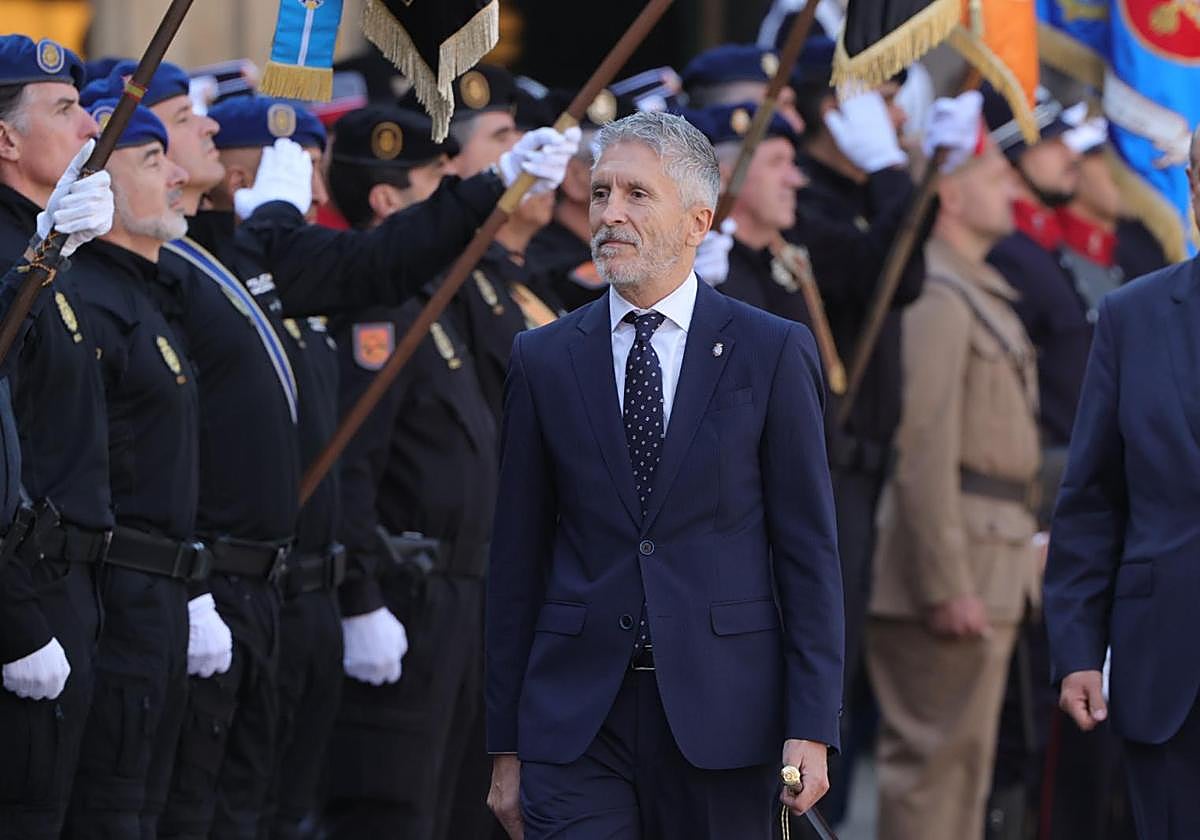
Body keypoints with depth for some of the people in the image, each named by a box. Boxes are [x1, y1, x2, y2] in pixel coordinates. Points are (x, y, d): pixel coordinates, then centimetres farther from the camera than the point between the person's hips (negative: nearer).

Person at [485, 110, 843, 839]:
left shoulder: (773, 354, 2)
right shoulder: (545, 360, 8)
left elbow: (810, 551, 1)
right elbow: (518, 560, 9)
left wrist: (812, 729, -7)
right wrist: (506, 748, 6)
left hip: (722, 716, -1)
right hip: (575, 721, 1)